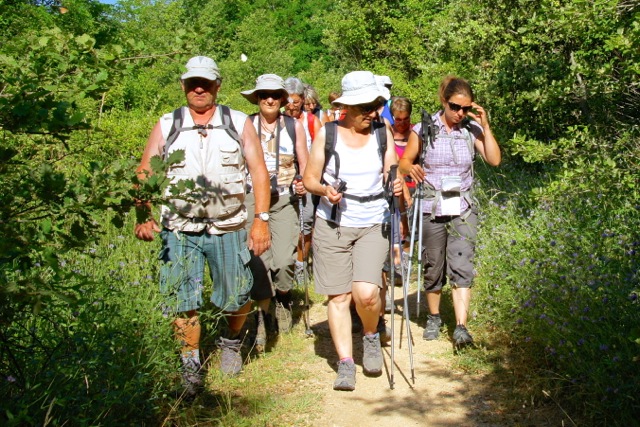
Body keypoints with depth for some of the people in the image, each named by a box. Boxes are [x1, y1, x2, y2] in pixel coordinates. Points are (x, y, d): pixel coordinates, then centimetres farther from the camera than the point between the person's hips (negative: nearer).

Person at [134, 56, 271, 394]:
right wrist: (144, 216, -7)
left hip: (228, 228, 0)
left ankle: (231, 341, 36)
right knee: (183, 302, 0)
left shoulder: (239, 123, 6)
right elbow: (144, 174, 7)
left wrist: (261, 220, -5)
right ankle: (190, 364, 18)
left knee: (237, 299, 6)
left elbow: (258, 171, 4)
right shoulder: (166, 126, 7)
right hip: (179, 230, 0)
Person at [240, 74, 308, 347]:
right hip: (252, 198, 0)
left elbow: (304, 164, 11)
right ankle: (262, 315, 12)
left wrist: (303, 184, -7)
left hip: (284, 199, 0)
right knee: (257, 260, -7)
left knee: (283, 260, -12)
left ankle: (283, 297, 20)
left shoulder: (294, 126, 7)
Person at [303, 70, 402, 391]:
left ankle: (371, 337, 17)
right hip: (332, 225, 0)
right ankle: (345, 363, 13)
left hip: (373, 224, 0)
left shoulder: (383, 133, 4)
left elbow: (390, 175, 8)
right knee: (338, 296, 1)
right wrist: (325, 190, -18)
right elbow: (310, 179, 3)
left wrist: (395, 185, -15)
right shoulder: (327, 134, -1)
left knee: (366, 293, -15)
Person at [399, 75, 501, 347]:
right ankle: (434, 317, 30)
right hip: (431, 209, 0)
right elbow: (404, 162, -1)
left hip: (463, 209, 1)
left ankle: (461, 327, -11)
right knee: (433, 268, 10)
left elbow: (494, 160, -6)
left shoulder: (472, 129, 1)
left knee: (461, 267, -10)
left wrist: (485, 126, -12)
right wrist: (411, 169, -24)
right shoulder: (425, 129, -4)